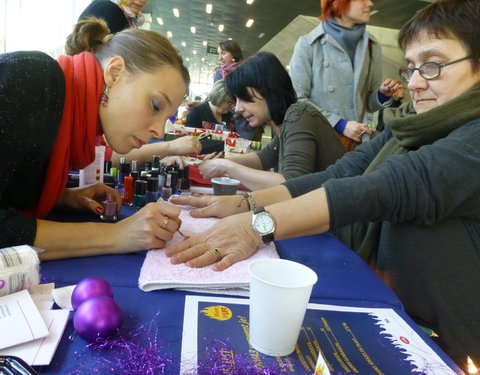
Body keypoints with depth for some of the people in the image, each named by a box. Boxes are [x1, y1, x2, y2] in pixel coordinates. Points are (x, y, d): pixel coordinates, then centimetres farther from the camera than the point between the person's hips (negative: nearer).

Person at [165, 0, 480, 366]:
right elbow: (336, 177, -6)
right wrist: (244, 203, -18)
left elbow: (390, 187, -32)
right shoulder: (408, 124, 5)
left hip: (441, 343, -5)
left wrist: (259, 224, -38)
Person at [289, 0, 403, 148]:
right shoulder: (308, 44, -3)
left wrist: (383, 94, -6)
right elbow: (296, 99, -9)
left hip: (357, 140, 4)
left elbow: (369, 102, 16)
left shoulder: (372, 46, 10)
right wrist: (340, 125, -15)